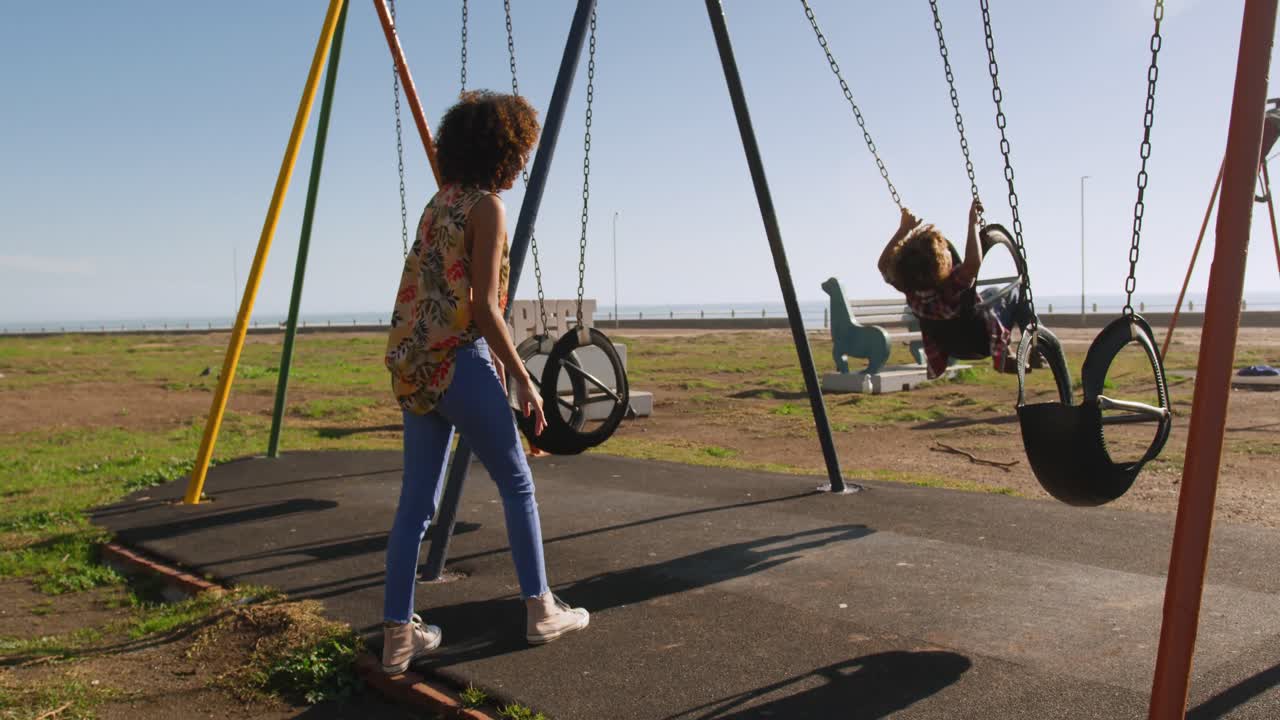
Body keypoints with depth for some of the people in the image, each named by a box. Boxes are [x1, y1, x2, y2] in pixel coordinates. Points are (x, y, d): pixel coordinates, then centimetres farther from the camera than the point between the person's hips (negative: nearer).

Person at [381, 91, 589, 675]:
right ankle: (540, 611, 19)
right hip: (457, 362, -8)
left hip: (412, 365, 8)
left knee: (416, 500, 8)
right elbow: (483, 307, -15)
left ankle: (398, 636, 11)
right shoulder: (487, 206, -9)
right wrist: (522, 379, -10)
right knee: (517, 484, 9)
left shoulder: (439, 203, 16)